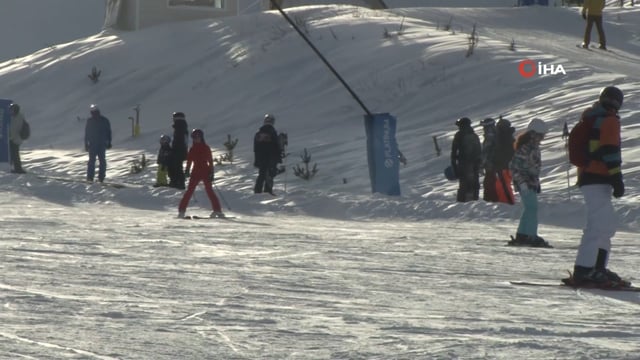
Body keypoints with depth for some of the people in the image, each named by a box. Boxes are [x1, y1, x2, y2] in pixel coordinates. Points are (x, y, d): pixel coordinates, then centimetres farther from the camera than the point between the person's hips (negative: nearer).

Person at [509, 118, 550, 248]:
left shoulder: (534, 146, 14)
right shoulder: (525, 147, -17)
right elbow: (515, 166, -20)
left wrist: (537, 182, 22)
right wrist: (522, 182, -24)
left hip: (531, 182, 10)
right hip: (525, 183, -10)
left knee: (529, 209, 14)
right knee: (532, 208, -12)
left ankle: (521, 236, 21)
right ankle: (532, 237, -13)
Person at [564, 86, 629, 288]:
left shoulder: (588, 120, 21)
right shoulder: (610, 121, -5)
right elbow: (610, 151, -15)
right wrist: (617, 179, -16)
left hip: (586, 177, 9)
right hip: (599, 180, -9)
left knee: (607, 225, 16)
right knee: (599, 225, -15)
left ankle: (598, 269, 15)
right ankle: (583, 272, -24)